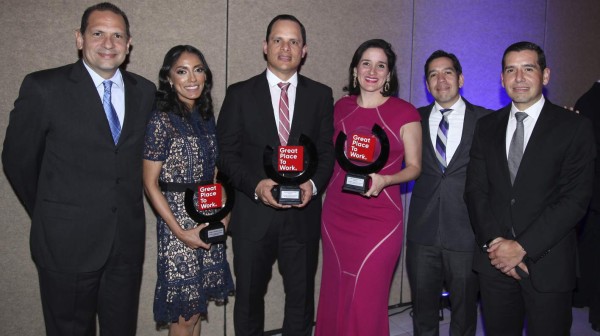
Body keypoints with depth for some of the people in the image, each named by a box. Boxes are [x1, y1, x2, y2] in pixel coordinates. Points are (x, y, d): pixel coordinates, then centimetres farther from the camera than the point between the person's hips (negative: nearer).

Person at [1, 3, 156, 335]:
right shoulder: (43, 87, -7)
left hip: (128, 241, 3)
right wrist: (48, 216, 8)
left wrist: (126, 208, 6)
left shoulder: (145, 91, 4)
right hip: (67, 242, -3)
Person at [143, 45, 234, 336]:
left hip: (210, 221, 6)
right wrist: (180, 232, -16)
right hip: (178, 220, -6)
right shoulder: (162, 121, -12)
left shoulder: (206, 117, 7)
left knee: (197, 304, 16)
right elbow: (150, 184, -12)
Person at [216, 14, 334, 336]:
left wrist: (314, 183, -14)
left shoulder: (320, 95, 5)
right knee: (249, 295, 16)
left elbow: (327, 151, 5)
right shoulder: (240, 93, 1)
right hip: (253, 213, -1)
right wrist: (256, 185, -17)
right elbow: (226, 152, -2)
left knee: (301, 296, 14)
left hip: (302, 213, 1)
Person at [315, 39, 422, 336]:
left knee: (366, 303, 1)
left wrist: (384, 179, -20)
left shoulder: (404, 112, -6)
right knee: (335, 297, 15)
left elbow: (414, 166, -2)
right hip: (336, 216, 4)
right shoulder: (342, 107, 6)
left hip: (379, 219, -4)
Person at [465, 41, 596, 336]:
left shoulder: (574, 127, -3)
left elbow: (575, 199, -10)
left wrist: (522, 246, -15)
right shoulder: (486, 126, 8)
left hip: (548, 263, -3)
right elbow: (475, 190, 4)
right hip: (495, 258, 3)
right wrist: (494, 242, -9)